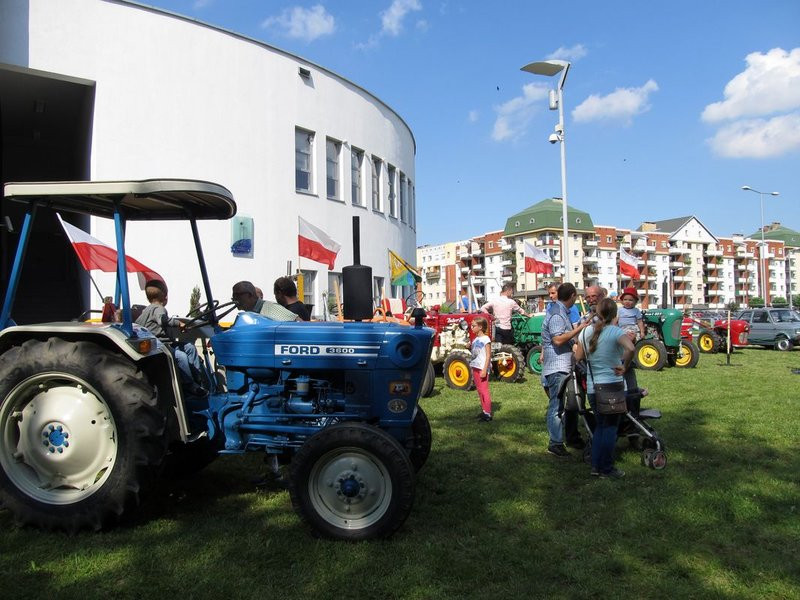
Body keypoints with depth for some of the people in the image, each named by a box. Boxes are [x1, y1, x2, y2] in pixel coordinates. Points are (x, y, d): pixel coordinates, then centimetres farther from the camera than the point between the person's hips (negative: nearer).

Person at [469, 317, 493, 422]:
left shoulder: (485, 339, -13)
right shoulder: (475, 339, 11)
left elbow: (488, 356, -15)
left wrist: (485, 370, -19)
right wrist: (473, 369, 16)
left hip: (482, 369, -9)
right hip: (475, 368, 9)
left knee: (484, 390, -6)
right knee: (480, 391, 14)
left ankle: (488, 413, -2)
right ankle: (484, 410, 23)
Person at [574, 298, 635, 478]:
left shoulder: (586, 331, 2)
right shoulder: (616, 331, -14)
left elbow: (578, 356, 7)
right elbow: (630, 348, -33)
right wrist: (624, 367, -18)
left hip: (592, 387, 5)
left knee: (599, 426, 18)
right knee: (610, 428, 7)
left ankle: (595, 466, 19)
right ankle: (606, 469, 13)